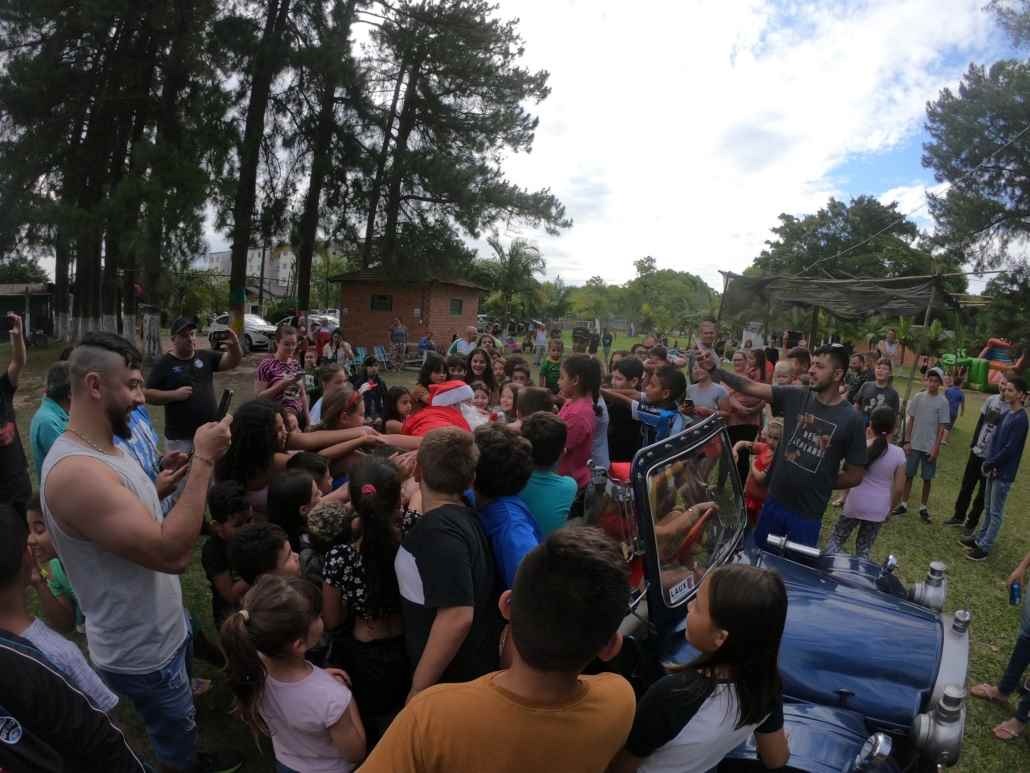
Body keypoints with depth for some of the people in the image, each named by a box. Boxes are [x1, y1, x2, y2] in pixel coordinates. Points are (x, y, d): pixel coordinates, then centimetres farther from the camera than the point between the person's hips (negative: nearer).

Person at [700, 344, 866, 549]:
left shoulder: (851, 419, -11)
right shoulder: (795, 396, -4)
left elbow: (855, 475, -4)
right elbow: (750, 387, -10)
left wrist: (818, 484, -4)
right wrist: (714, 370, -19)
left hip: (807, 515, -3)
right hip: (774, 503, 3)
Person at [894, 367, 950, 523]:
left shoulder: (942, 402, -6)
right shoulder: (918, 397, 0)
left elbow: (942, 427, -6)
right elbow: (910, 420, 4)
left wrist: (936, 448, -10)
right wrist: (907, 441, -1)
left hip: (930, 447, -2)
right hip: (914, 444, 2)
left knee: (927, 478, 7)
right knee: (908, 475, 6)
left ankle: (923, 507, 19)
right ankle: (904, 504, 15)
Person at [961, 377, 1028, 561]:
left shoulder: (1020, 419, -19)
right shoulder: (1008, 414, 9)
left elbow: (1010, 449, -21)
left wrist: (990, 464, -12)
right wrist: (988, 462, 1)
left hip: (1004, 473, -9)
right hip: (994, 468, 9)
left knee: (996, 512, 0)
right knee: (988, 507, 19)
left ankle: (984, 547, 6)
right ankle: (979, 538, 30)